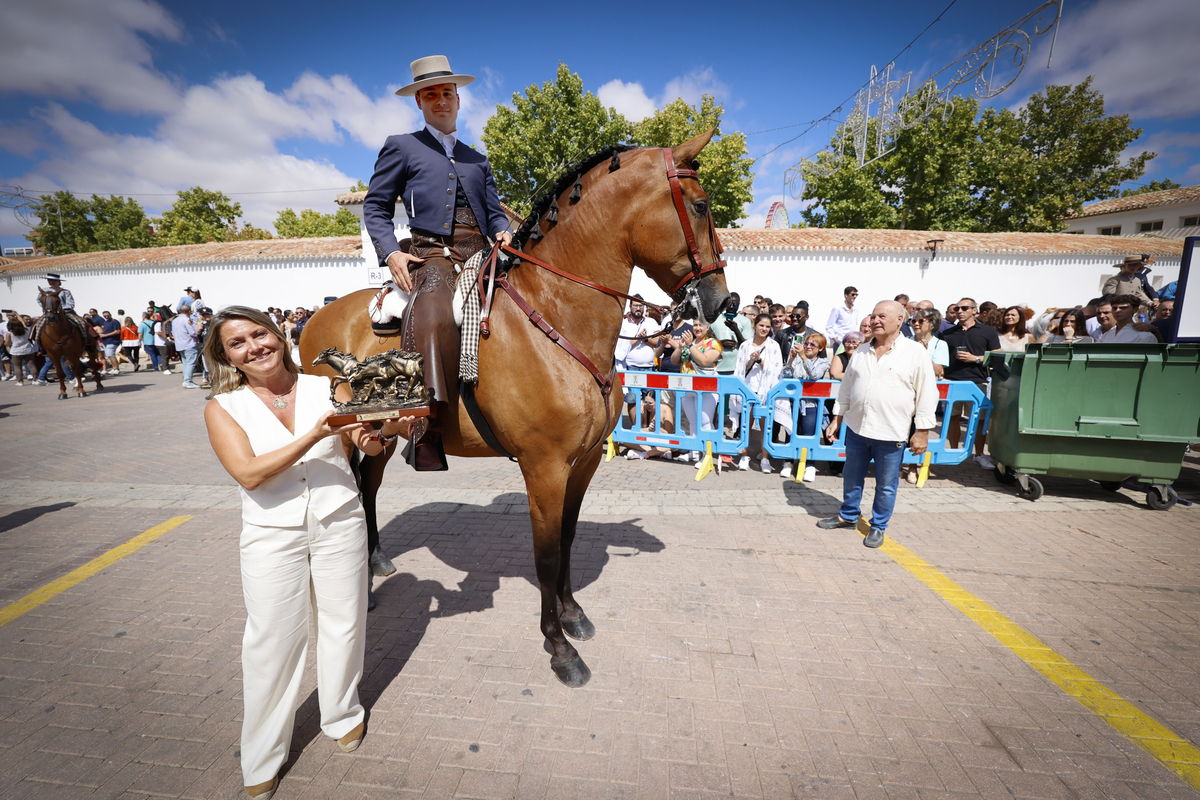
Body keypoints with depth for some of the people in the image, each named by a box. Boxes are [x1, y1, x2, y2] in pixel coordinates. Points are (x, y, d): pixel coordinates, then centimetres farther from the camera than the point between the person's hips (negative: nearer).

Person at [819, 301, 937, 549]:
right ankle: (848, 516, 37)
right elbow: (846, 388, 14)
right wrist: (836, 419, 13)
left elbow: (927, 395, -6)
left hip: (891, 434, -4)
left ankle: (878, 526, 28)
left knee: (886, 485, 9)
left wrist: (922, 431, -9)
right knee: (851, 477, 18)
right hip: (856, 428, 5)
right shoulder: (861, 352, 8)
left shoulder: (916, 352, -6)